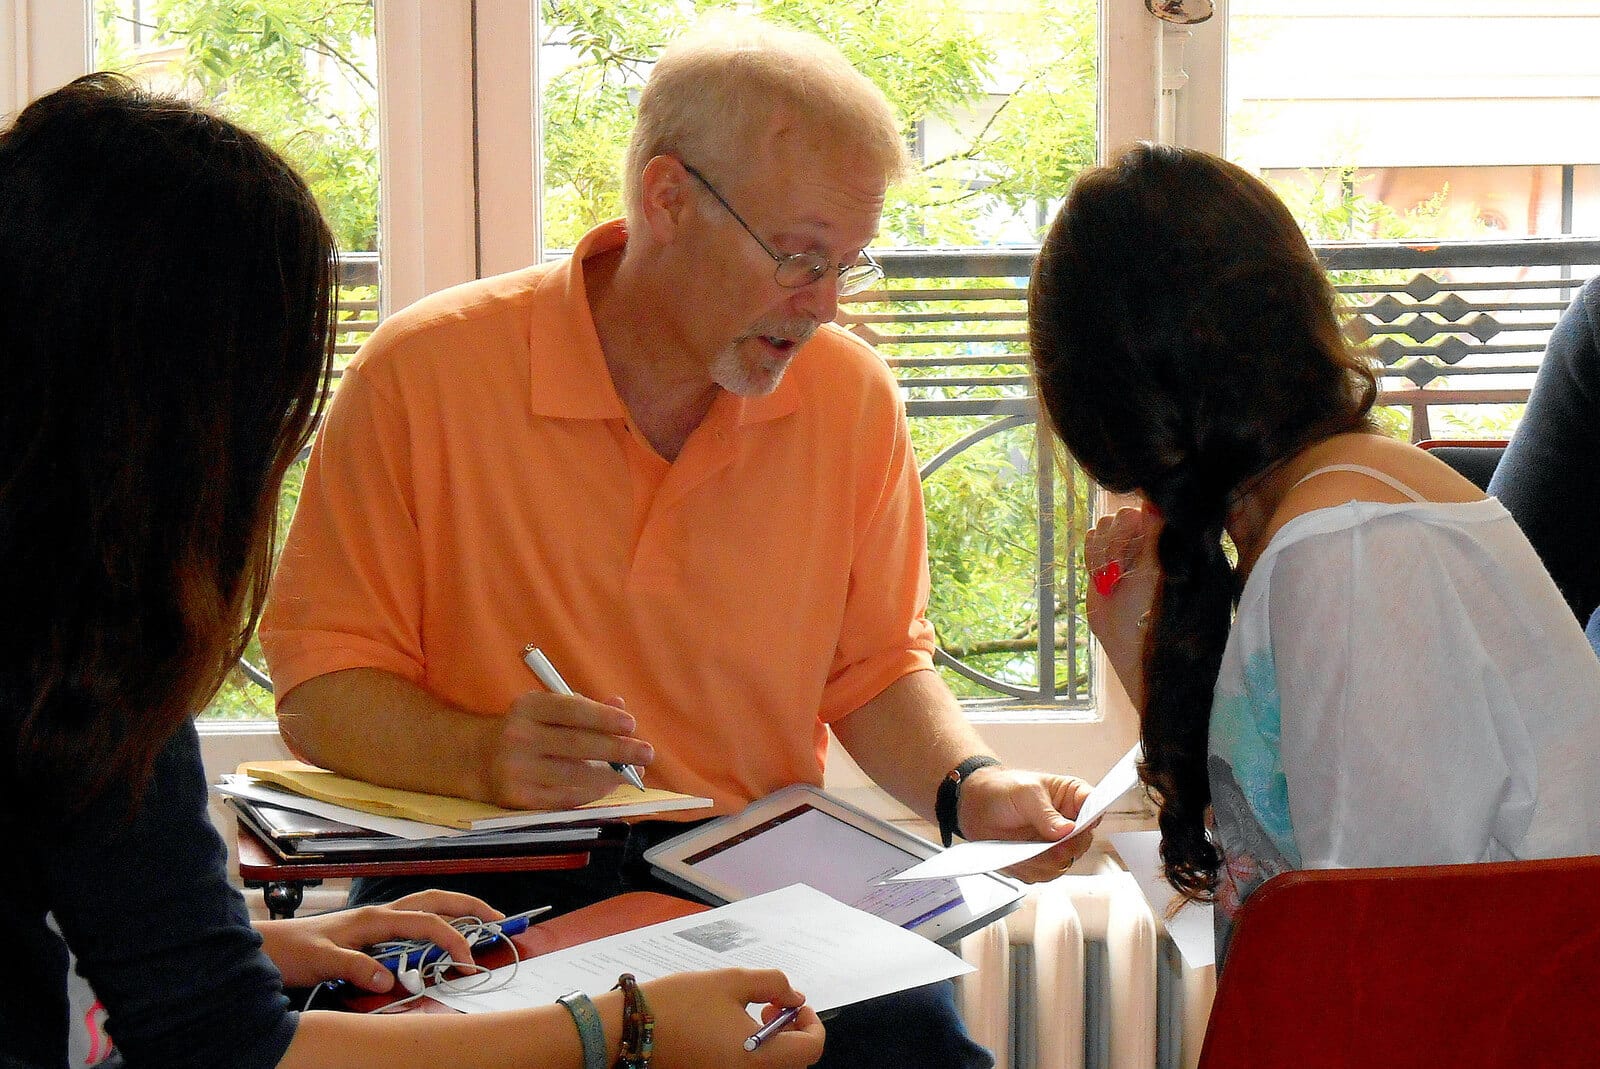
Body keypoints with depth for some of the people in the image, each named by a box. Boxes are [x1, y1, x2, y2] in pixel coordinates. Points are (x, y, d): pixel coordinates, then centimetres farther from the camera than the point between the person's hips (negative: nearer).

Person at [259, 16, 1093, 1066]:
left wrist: (968, 783, -6)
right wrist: (482, 756, -24)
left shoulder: (852, 396, 4)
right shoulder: (425, 372, -7)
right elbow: (321, 687, -5)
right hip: (485, 889, -2)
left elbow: (876, 666, 15)